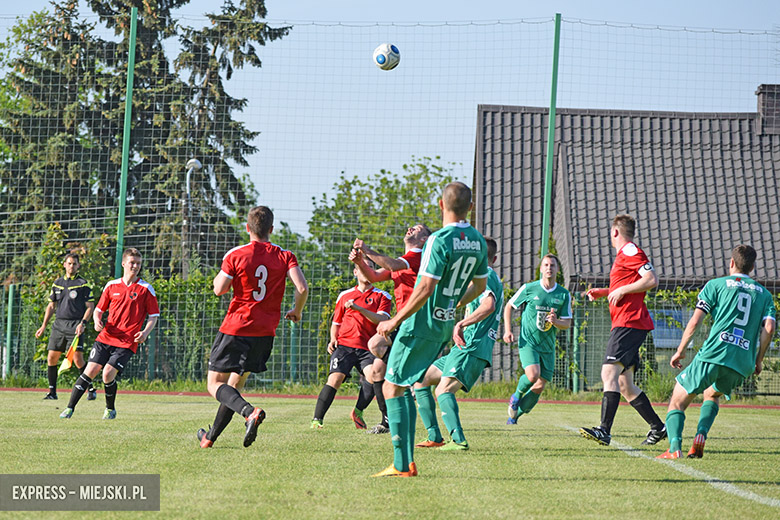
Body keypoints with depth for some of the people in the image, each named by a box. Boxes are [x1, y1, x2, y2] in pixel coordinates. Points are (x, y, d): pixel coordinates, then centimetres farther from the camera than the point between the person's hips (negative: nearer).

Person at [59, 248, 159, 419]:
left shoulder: (146, 289, 2)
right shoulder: (111, 286, 9)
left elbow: (154, 315, 4)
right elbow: (99, 309, 19)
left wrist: (145, 332, -14)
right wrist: (97, 321, -4)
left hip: (127, 342, -3)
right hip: (105, 338, 3)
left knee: (108, 373, -16)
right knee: (90, 370, -7)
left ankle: (110, 409, 8)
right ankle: (70, 408, -2)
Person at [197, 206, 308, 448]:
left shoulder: (235, 255, -8)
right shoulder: (284, 256, -1)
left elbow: (219, 289, -8)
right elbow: (302, 288, -11)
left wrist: (220, 274, 14)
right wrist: (297, 311, 7)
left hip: (235, 328, -4)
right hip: (265, 332, 4)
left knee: (215, 385, 1)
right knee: (235, 384, 18)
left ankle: (249, 411, -26)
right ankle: (211, 437, 24)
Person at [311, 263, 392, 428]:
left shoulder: (382, 296, 11)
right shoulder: (345, 295, 20)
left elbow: (382, 320, -6)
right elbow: (336, 323, 28)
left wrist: (359, 308, -16)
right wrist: (333, 339, 8)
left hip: (367, 348, -1)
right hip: (344, 345, 1)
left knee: (373, 375, -27)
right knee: (335, 378, -19)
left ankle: (359, 411, -7)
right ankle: (317, 420, -16)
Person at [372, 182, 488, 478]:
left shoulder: (440, 240, -19)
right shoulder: (477, 241, 6)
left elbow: (425, 289, -23)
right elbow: (480, 286, 18)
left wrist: (395, 321, -15)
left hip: (421, 325, -8)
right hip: (446, 326, 8)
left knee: (393, 388, -3)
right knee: (407, 385, 17)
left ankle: (403, 465, -9)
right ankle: (405, 460, 13)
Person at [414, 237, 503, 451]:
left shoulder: (484, 275, -6)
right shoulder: (492, 278, 25)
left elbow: (489, 305, -25)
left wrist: (461, 324, -31)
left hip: (472, 348, -10)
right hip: (465, 348, 10)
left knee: (443, 389, -29)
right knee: (420, 379, 14)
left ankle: (458, 440, -46)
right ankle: (434, 437, 9)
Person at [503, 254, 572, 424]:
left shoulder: (564, 295, 3)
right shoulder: (529, 289, -4)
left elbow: (567, 324, 4)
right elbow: (509, 306, 9)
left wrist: (555, 321, -19)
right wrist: (507, 330, -1)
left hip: (547, 346, 4)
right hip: (527, 341, -4)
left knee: (539, 387, 0)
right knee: (533, 375, -26)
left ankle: (514, 415, 17)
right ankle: (517, 394, 6)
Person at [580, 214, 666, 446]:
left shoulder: (630, 251, -6)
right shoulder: (624, 254, 25)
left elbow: (652, 280, -17)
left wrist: (621, 290, -14)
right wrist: (603, 292, 25)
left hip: (629, 322, -11)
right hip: (624, 324, 11)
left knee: (609, 373, -20)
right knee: (624, 384, 12)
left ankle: (604, 430, -30)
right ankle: (658, 427, 16)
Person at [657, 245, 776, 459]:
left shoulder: (716, 285, 10)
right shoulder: (764, 294, 18)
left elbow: (695, 321, 2)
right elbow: (769, 328, 3)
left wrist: (680, 351, 11)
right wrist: (758, 361, 14)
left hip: (713, 354, -4)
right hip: (743, 364, 4)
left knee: (677, 401, 6)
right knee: (711, 395, 32)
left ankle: (674, 448, -18)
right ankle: (700, 438, 7)